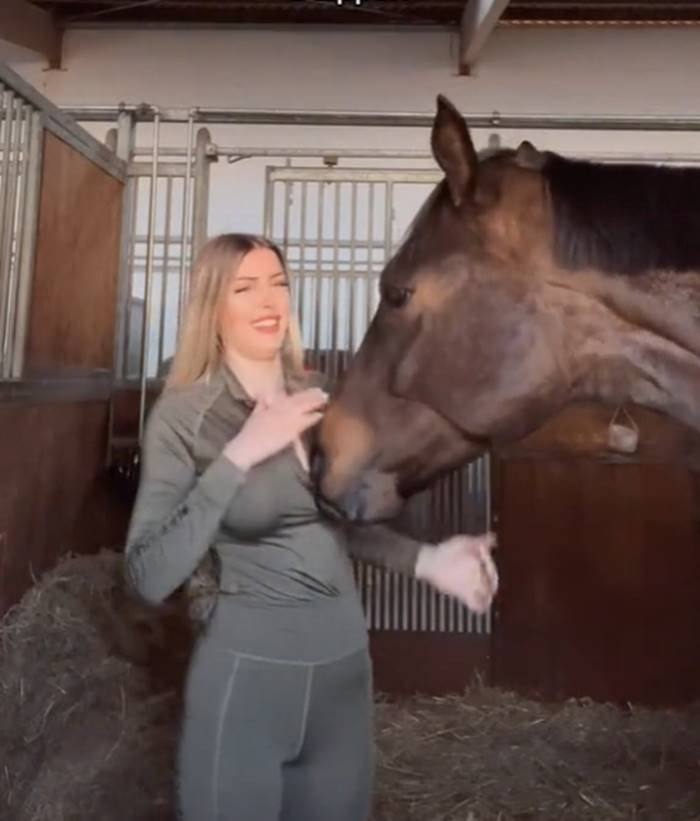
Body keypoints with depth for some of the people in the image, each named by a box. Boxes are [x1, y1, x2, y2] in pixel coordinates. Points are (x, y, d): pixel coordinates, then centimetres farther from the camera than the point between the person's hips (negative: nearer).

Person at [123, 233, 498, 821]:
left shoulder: (320, 398, 0)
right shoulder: (184, 413, -13)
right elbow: (149, 578, -20)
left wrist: (425, 559, 0)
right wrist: (237, 458, -25)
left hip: (346, 662, 5)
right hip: (246, 672, -5)